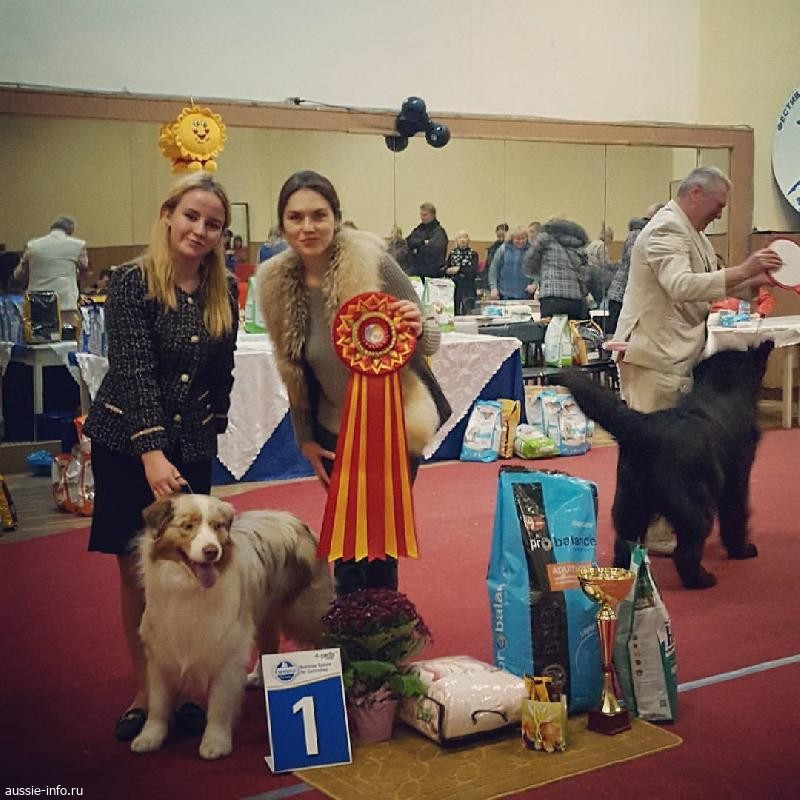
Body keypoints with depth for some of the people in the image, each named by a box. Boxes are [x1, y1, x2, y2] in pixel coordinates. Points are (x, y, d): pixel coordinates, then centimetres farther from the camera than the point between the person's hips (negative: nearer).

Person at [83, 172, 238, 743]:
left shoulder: (224, 292, 1)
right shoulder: (132, 282, -12)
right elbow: (133, 371, -19)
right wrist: (152, 453, -26)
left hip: (193, 445, 3)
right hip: (127, 443, -3)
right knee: (136, 570, 3)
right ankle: (147, 688, 17)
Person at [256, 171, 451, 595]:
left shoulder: (370, 261, -18)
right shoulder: (276, 283, -5)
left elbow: (429, 341, -12)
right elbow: (293, 369, 7)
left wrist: (417, 329, -35)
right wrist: (306, 439, 10)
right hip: (336, 432, 4)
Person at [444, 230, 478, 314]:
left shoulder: (473, 254, 3)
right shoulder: (452, 253, 12)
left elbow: (473, 271, -9)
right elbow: (445, 269, 8)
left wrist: (459, 269, -12)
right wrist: (449, 271, -14)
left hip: (468, 289, -2)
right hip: (453, 287, 3)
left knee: (467, 313, -7)